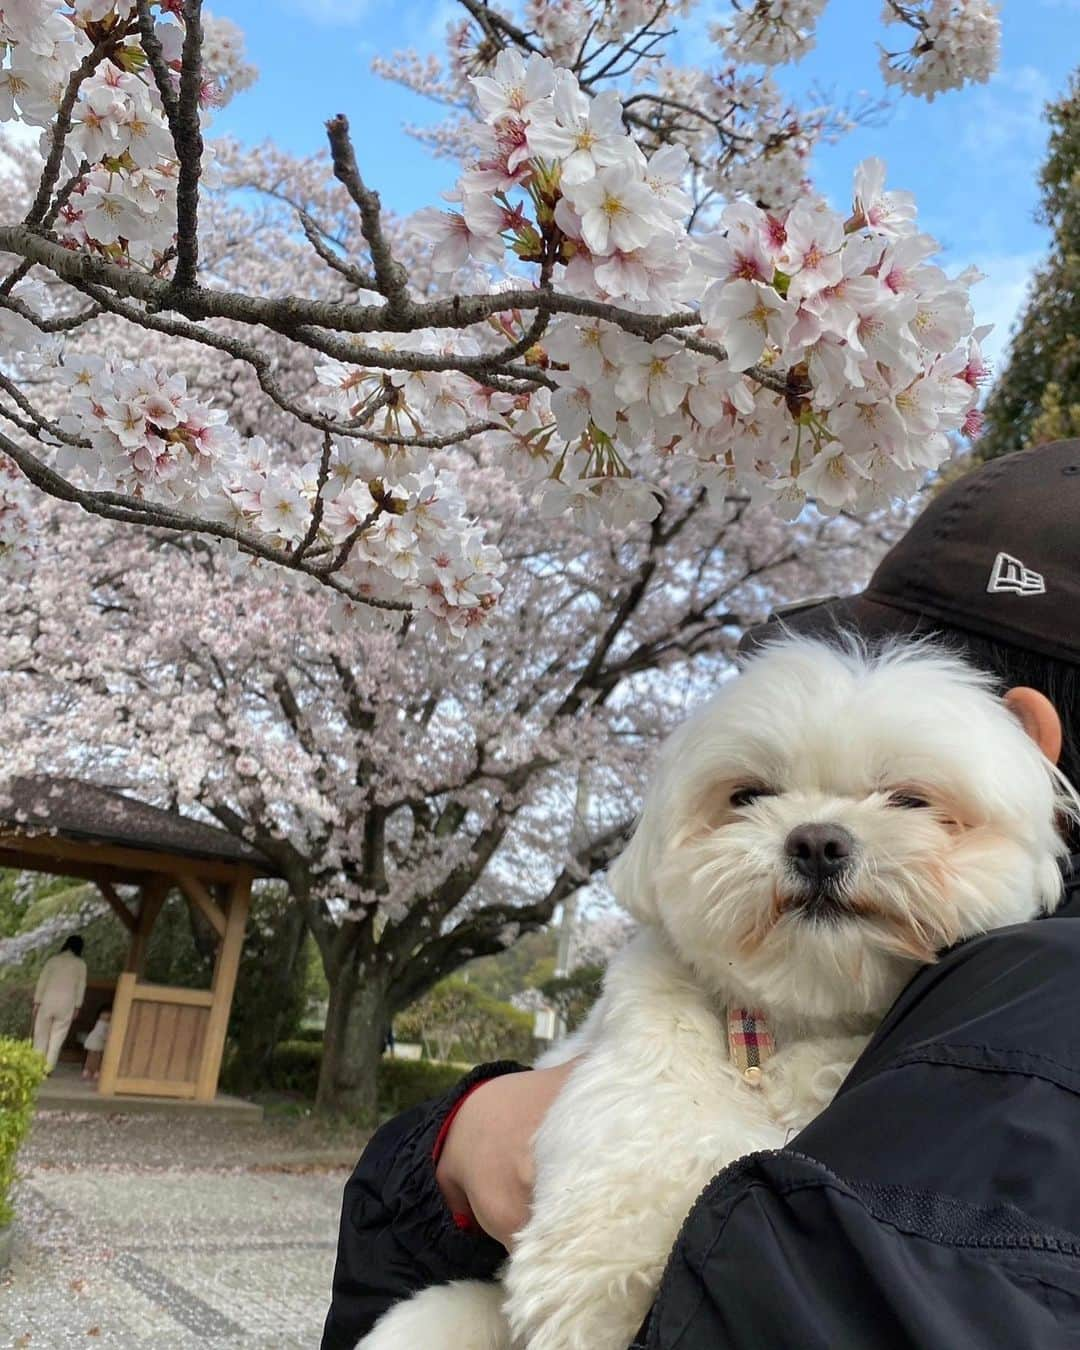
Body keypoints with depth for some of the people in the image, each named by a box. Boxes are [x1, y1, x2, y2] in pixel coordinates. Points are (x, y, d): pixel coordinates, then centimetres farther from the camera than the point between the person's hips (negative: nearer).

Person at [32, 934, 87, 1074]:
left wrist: (37, 1002, 8)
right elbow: (81, 986, 4)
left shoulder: (53, 960, 8)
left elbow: (42, 982, 5)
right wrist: (77, 1006, 9)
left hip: (48, 1000, 1)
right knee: (57, 1036, 4)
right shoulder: (80, 964, 5)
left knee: (41, 1034, 11)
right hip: (67, 1002, -1)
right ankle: (48, 1067, 0)